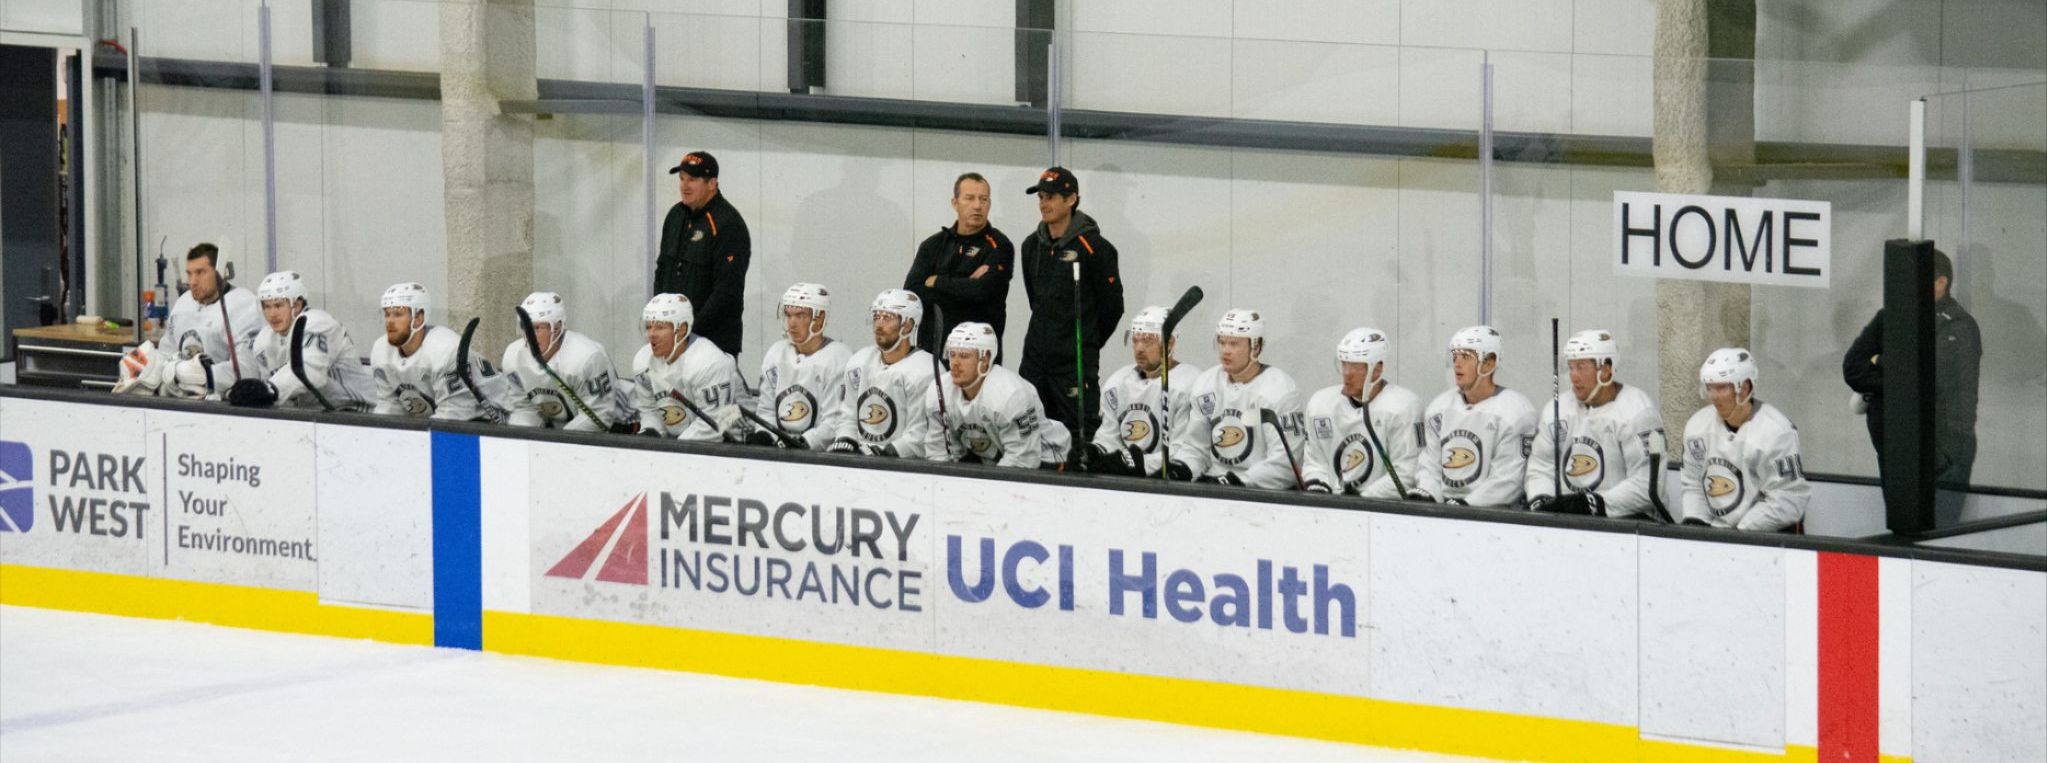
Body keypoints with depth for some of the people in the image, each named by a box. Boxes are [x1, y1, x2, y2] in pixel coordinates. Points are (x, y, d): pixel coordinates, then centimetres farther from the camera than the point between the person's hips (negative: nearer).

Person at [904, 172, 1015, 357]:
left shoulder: (998, 246, 0)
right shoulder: (933, 245, 12)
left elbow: (983, 290, -16)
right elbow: (912, 293, -1)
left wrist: (937, 282, -4)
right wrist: (967, 286, -10)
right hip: (933, 347, 3)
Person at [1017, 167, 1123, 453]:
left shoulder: (1093, 247, -11)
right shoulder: (1032, 246, 9)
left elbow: (1112, 306, -5)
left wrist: (1086, 344, 5)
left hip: (1075, 364, -7)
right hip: (1035, 358, 7)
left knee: (1080, 431, -8)